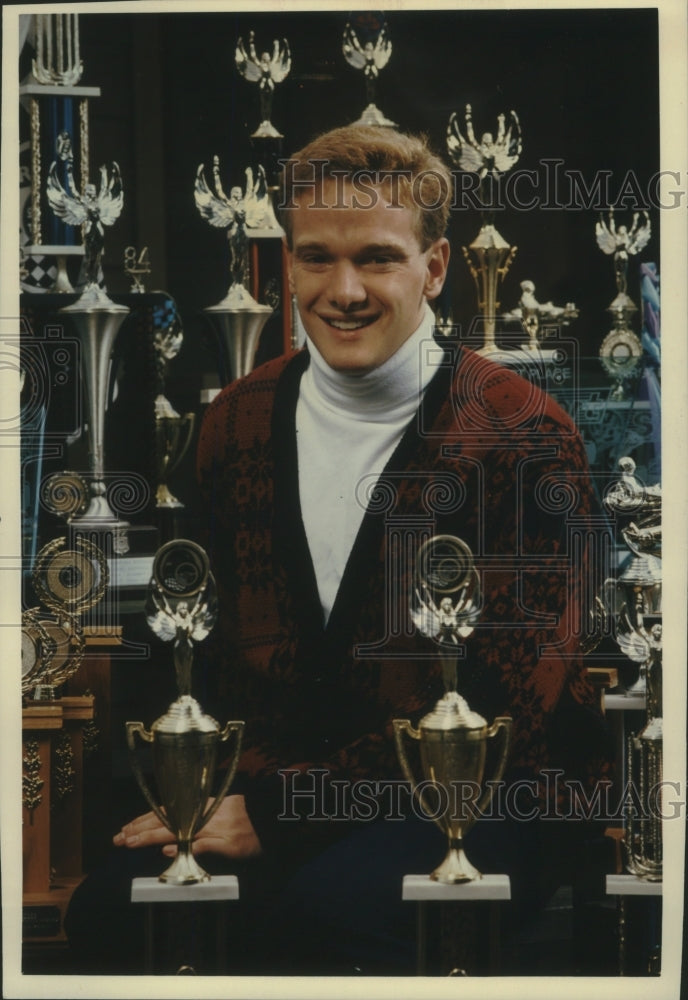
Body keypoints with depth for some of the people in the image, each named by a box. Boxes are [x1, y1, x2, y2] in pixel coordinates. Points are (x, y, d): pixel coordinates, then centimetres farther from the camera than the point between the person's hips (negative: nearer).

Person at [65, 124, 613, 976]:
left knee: (324, 902, -35)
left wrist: (278, 809, -17)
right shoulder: (238, 418, 8)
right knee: (113, 899, -25)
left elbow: (506, 714, -12)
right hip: (270, 780, 4)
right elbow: (211, 644, 14)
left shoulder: (526, 440, -9)